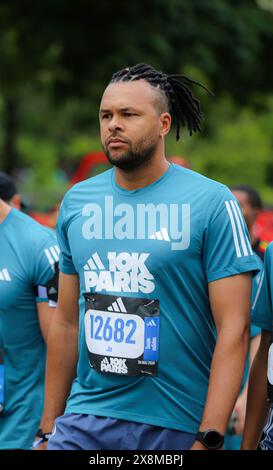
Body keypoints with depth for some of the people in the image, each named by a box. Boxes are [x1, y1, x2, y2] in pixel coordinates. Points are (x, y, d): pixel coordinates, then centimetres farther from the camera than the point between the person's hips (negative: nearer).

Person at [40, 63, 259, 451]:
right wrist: (49, 427, 11)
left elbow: (233, 330, -10)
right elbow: (67, 323, 13)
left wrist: (209, 440, -17)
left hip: (176, 428, -3)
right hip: (84, 420, 3)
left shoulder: (211, 203, -6)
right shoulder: (77, 202, 8)